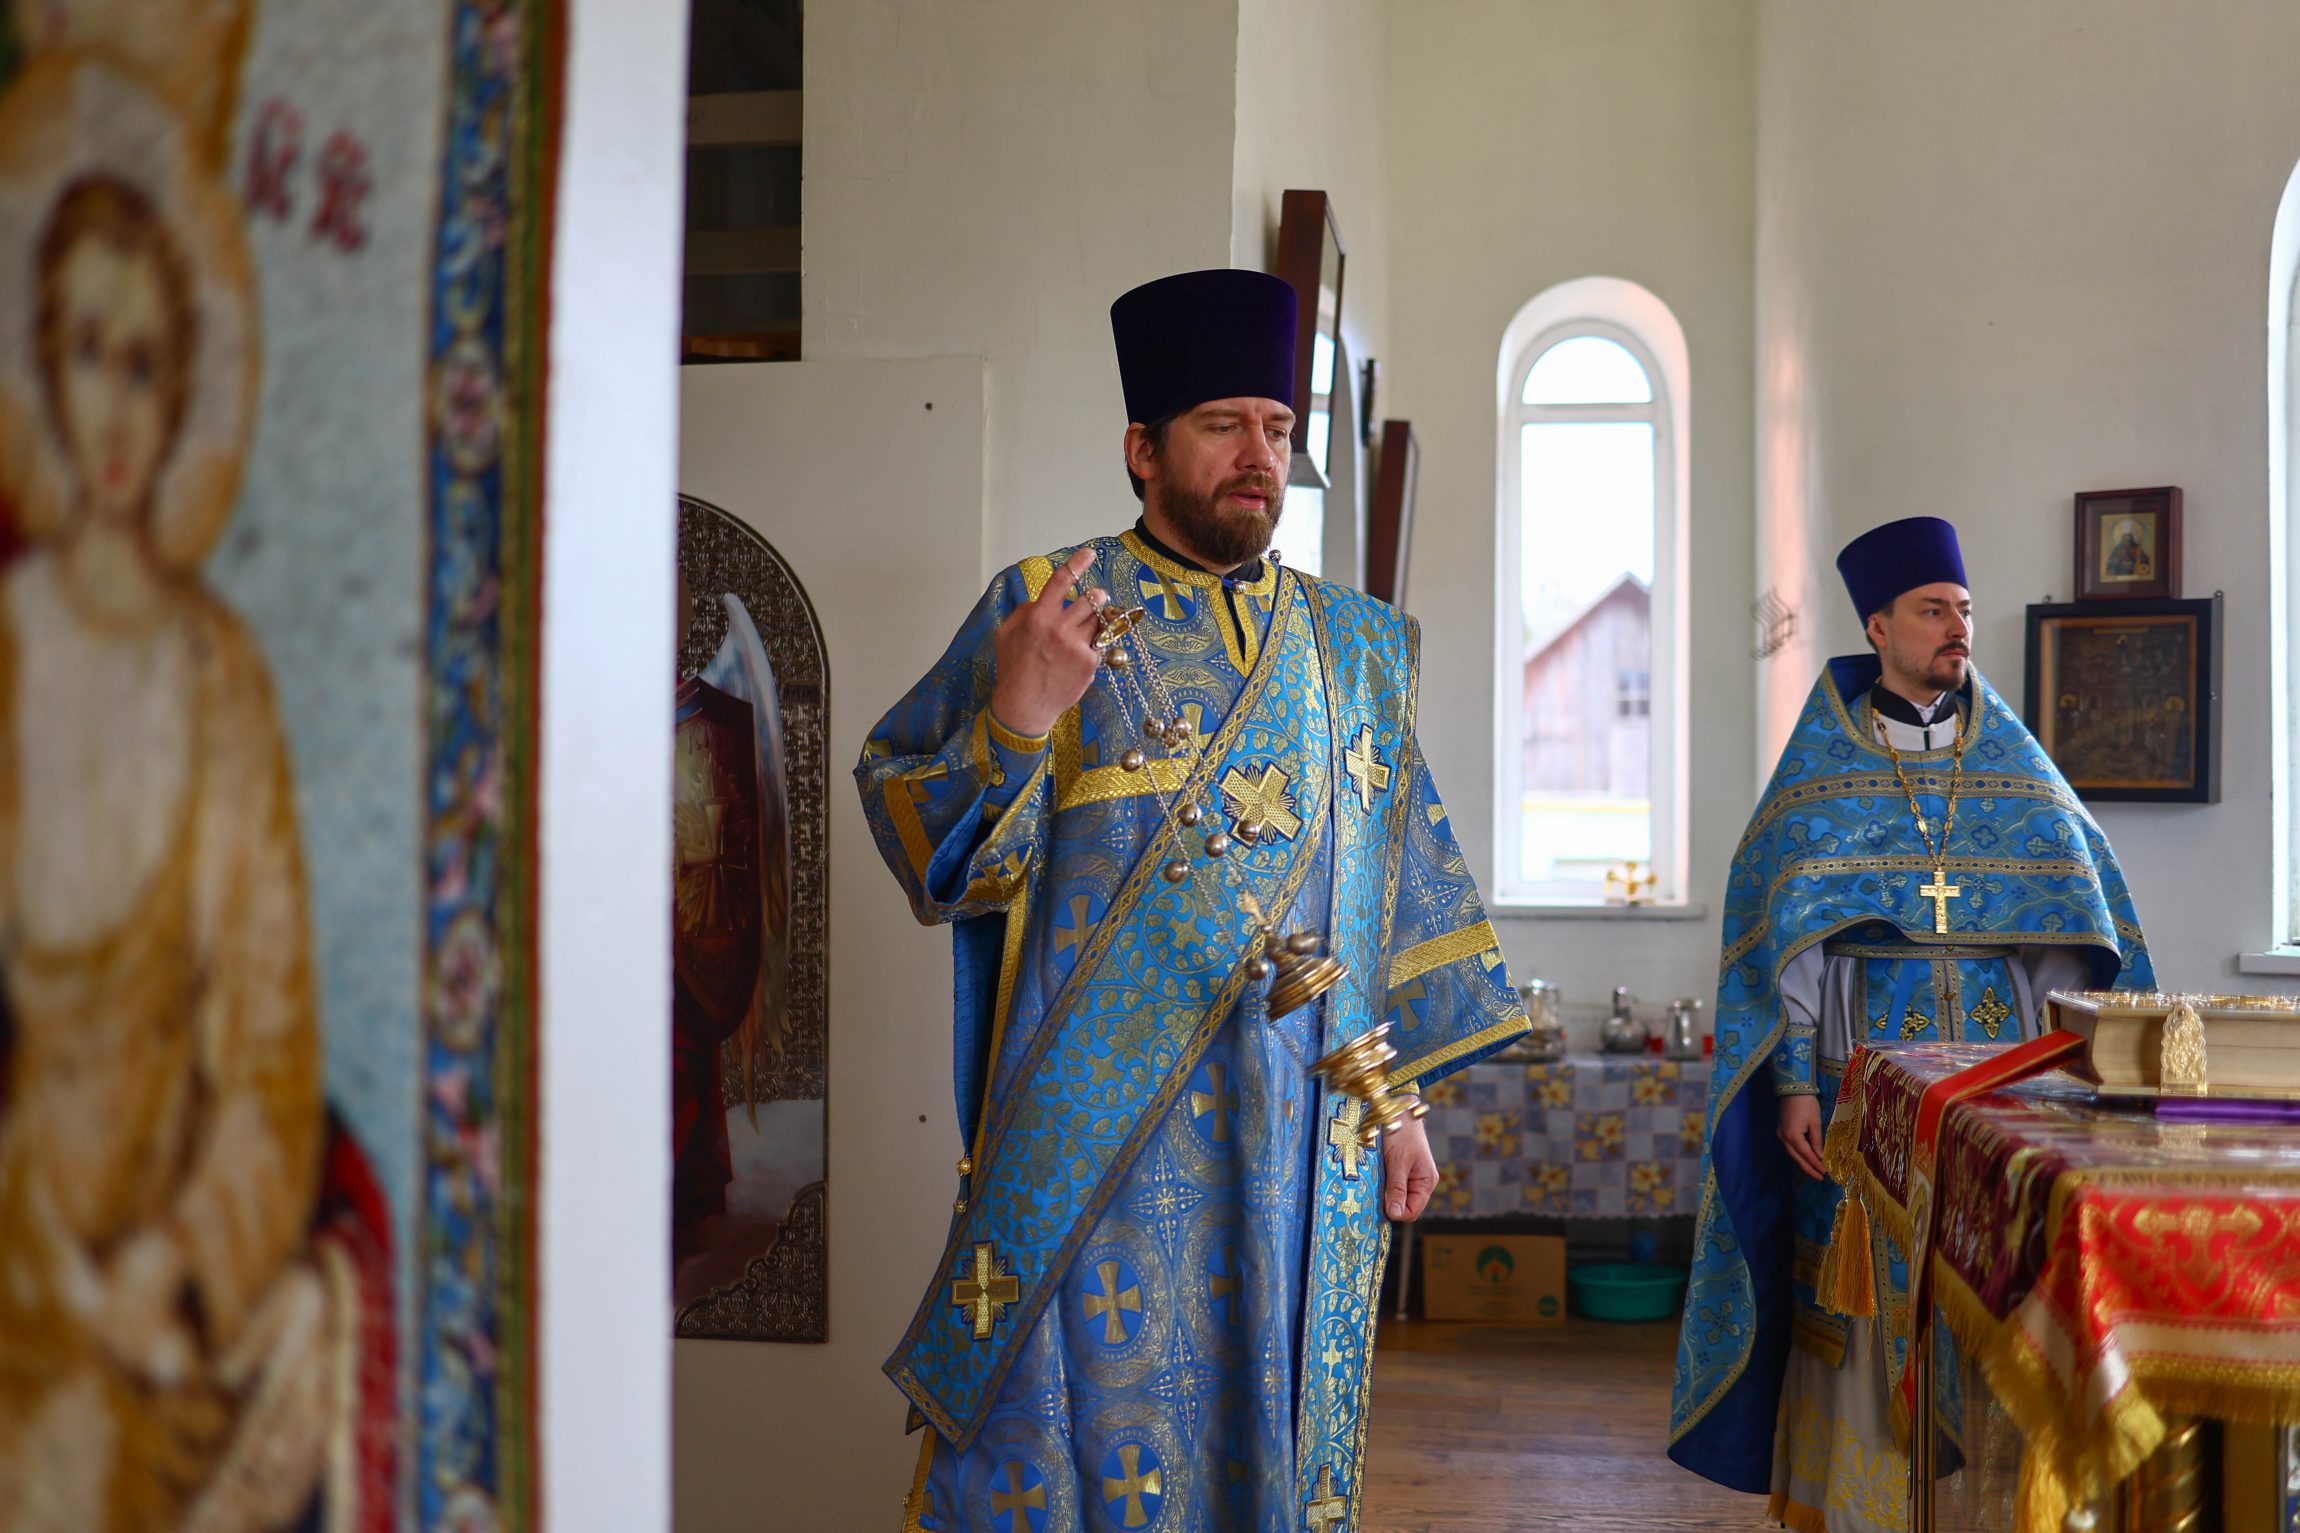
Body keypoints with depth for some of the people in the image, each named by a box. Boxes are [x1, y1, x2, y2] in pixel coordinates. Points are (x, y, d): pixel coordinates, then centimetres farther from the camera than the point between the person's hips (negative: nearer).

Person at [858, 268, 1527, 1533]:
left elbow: (1392, 892, 14)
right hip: (1096, 1133, -4)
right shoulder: (1044, 611, -1)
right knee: (1083, 1422, 0)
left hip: (1300, 1144, 4)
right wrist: (1016, 721, -24)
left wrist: (1397, 1102, 11)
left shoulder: (1351, 646, 12)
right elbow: (920, 839, -6)